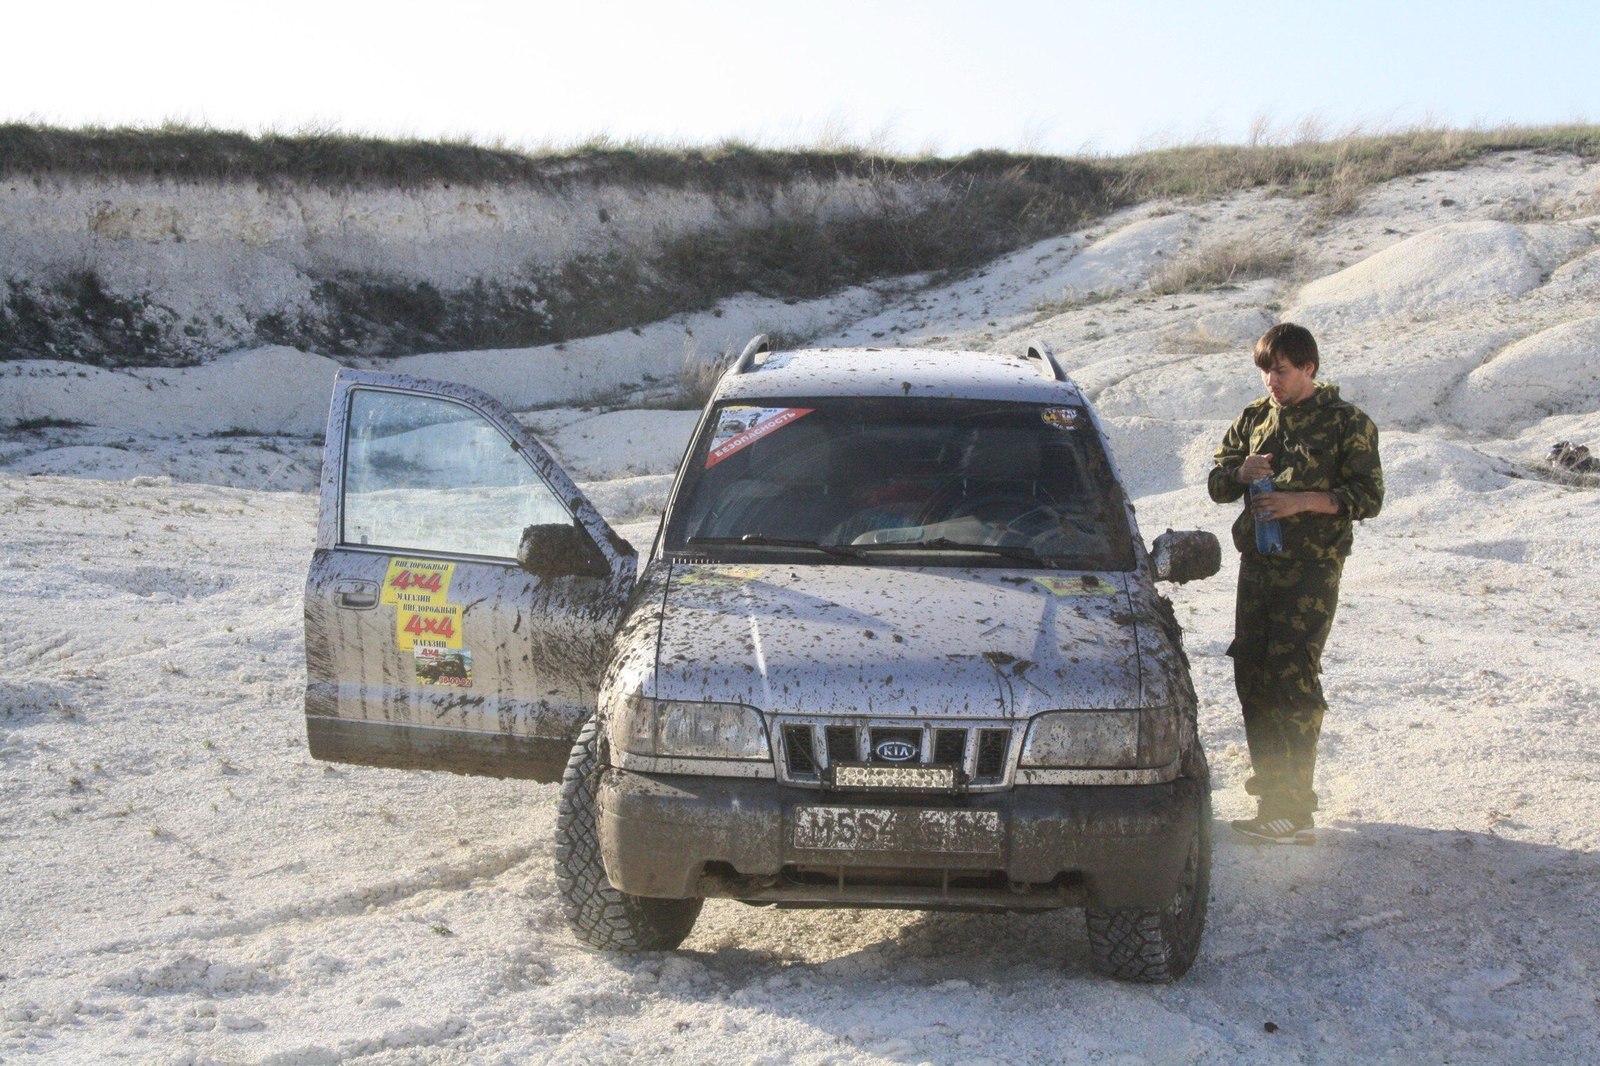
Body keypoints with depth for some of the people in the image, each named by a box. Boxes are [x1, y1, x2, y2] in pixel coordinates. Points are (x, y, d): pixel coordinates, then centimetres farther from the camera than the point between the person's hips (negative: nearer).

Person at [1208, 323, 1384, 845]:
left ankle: (1295, 810, -10)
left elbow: (1367, 497, -6)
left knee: (1291, 681, -11)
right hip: (1257, 562, 6)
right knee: (1252, 676, 5)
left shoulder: (1347, 423, -2)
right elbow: (1216, 483, 17)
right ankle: (1271, 791, 15)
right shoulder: (1255, 418, 13)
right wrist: (1240, 473, -7)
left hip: (1311, 569, -6)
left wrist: (1301, 500, -17)